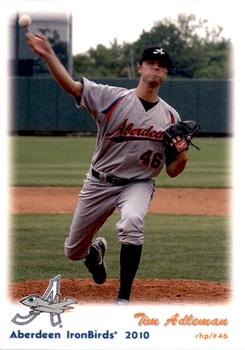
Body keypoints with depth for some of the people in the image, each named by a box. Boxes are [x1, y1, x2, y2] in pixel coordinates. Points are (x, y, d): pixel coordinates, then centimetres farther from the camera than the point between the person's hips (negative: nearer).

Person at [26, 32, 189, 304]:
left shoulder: (170, 116, -2)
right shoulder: (111, 97, -9)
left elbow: (172, 171, 0)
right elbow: (70, 85, -22)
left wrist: (183, 152, -22)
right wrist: (48, 55, -37)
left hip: (138, 184, -1)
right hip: (99, 183, 1)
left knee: (131, 221, -36)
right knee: (73, 251, 10)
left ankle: (123, 299, -27)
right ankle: (95, 251, 52)